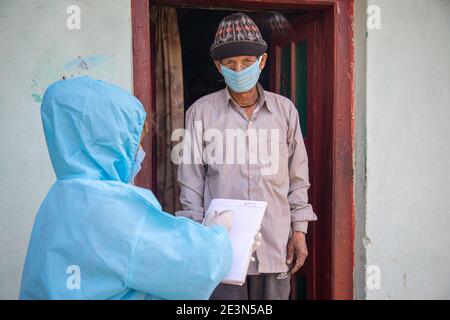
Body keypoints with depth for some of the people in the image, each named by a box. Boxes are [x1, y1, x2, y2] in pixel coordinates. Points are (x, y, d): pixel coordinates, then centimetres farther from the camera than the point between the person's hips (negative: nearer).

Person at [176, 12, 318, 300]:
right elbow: (192, 181, 2)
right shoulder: (201, 112, -1)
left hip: (275, 244, 2)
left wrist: (299, 230, 6)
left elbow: (297, 176, 10)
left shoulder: (285, 110, 5)